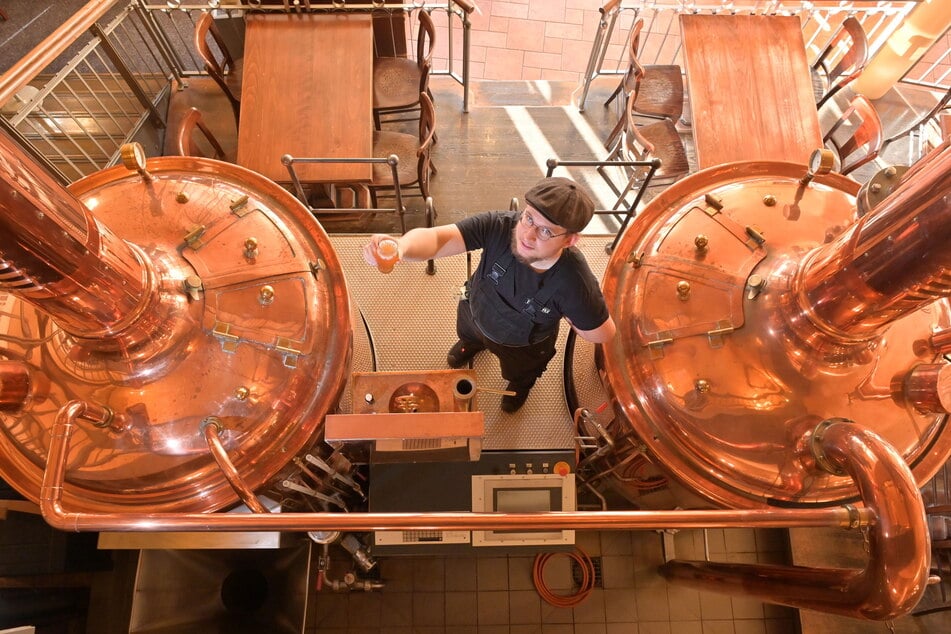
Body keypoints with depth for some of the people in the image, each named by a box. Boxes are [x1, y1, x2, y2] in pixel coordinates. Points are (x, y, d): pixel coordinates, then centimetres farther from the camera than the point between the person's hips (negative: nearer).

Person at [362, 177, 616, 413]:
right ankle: (474, 342, 77)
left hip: (522, 346, -1)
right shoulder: (500, 226, -42)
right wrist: (400, 246, -72)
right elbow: (437, 237, -52)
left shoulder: (576, 284, -45)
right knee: (467, 334, 39)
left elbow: (603, 334, -27)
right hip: (475, 313, 2)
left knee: (519, 373, 35)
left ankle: (522, 381, 73)